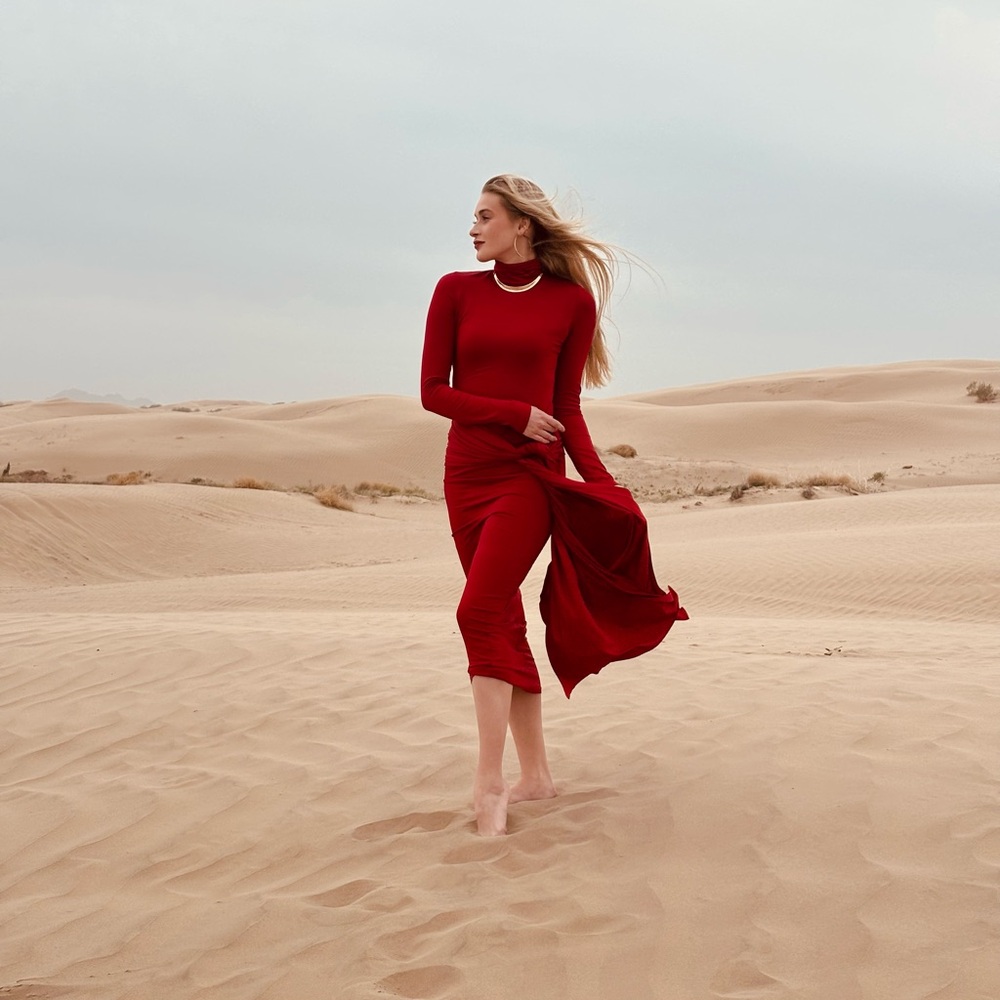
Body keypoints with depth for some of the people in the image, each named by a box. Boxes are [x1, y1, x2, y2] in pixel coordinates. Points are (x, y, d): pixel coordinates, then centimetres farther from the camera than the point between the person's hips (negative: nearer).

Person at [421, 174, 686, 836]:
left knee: (481, 611, -18)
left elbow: (566, 408, 4)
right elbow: (433, 392, 1)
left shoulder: (573, 300, 0)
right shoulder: (456, 291, 5)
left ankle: (489, 783, -16)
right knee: (505, 624, 7)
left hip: (532, 473, -4)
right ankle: (537, 775, 16)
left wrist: (600, 480, -6)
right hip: (468, 474, 4)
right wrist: (515, 414, -8)